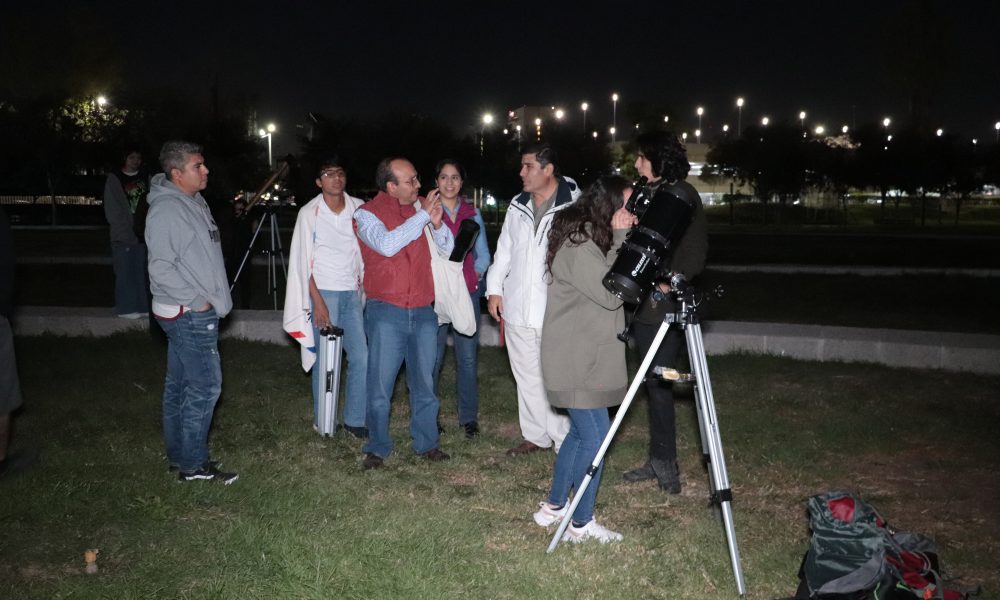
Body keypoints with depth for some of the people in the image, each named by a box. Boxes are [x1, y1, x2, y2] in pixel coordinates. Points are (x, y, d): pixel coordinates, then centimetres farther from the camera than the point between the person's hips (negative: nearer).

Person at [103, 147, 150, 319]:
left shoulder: (145, 178, 12)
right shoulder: (114, 179, 1)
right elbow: (111, 209, -2)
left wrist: (145, 228, -4)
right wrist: (126, 230, -9)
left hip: (141, 233, 3)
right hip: (122, 234, -3)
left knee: (140, 271, 6)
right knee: (125, 271, -2)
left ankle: (141, 306, 12)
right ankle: (126, 308, 3)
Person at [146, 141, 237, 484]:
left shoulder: (194, 202, 13)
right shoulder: (166, 209, -17)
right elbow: (161, 268, -21)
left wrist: (212, 297, 17)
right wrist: (197, 300, -17)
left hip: (195, 312, 10)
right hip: (188, 314, -10)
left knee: (180, 385, 15)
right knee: (205, 386, -6)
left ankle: (178, 455, 25)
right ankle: (193, 464, 4)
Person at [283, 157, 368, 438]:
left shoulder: (358, 208, 4)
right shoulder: (310, 213, -3)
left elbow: (364, 251, 8)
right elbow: (304, 261, -4)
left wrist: (364, 288, 3)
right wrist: (317, 300, -10)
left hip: (352, 293, 3)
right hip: (323, 292, -3)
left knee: (361, 357, 2)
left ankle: (355, 420, 15)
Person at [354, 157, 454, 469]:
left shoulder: (419, 206, 7)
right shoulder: (366, 213, -4)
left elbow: (447, 248, 8)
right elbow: (387, 245, -23)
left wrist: (437, 222, -11)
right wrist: (422, 215, -19)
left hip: (423, 311, 4)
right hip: (386, 312, -3)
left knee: (424, 383, 11)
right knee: (380, 385, 2)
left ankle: (426, 443, 25)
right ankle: (377, 447, 17)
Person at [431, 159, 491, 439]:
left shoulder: (473, 213, 13)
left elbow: (484, 253, 14)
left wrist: (476, 272, -2)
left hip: (468, 292, 3)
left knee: (468, 357, 2)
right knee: (433, 356, -4)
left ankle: (468, 416, 12)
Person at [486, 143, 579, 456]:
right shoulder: (518, 206, 12)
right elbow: (504, 250, 19)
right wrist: (494, 288, 14)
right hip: (517, 308, 7)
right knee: (526, 376, 15)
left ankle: (563, 441, 10)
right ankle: (535, 435, 28)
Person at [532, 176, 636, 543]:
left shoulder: (589, 237, 12)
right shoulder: (578, 245, -19)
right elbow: (610, 295, -20)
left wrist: (621, 239, 2)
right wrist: (620, 238, -18)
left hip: (586, 357, 10)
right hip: (576, 361, -10)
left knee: (581, 431, 17)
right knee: (595, 435, -4)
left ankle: (553, 506, 30)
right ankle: (581, 524, 8)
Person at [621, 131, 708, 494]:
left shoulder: (682, 195, -7)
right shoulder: (650, 195, 16)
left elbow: (695, 251, -13)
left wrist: (669, 284, -17)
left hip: (666, 306, -8)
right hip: (645, 305, 8)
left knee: (658, 382, -5)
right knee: (653, 382, 10)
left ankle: (665, 464, 5)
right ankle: (660, 461, 18)